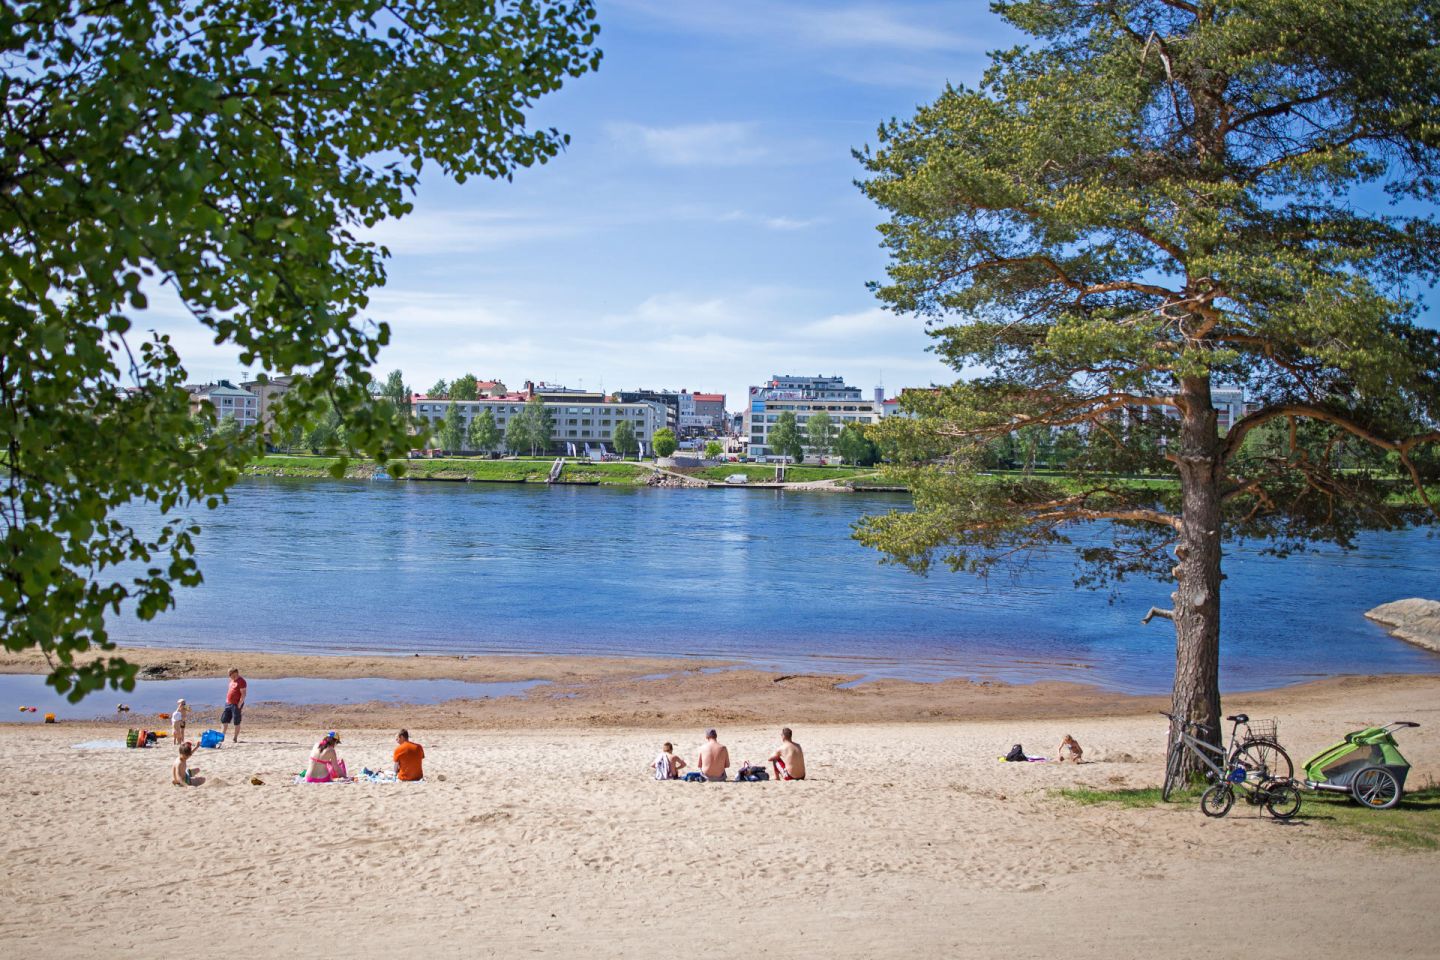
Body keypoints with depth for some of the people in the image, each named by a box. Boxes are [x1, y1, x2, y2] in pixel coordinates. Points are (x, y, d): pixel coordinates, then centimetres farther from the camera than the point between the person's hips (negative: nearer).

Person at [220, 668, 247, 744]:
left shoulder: (241, 681, -14)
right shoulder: (232, 680, 14)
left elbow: (243, 694, -17)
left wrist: (239, 705, -20)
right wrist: (227, 701, 17)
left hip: (236, 705, -9)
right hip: (228, 703, 9)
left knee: (236, 722, 0)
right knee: (224, 720, 8)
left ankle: (235, 739, 6)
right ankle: (222, 736, 13)